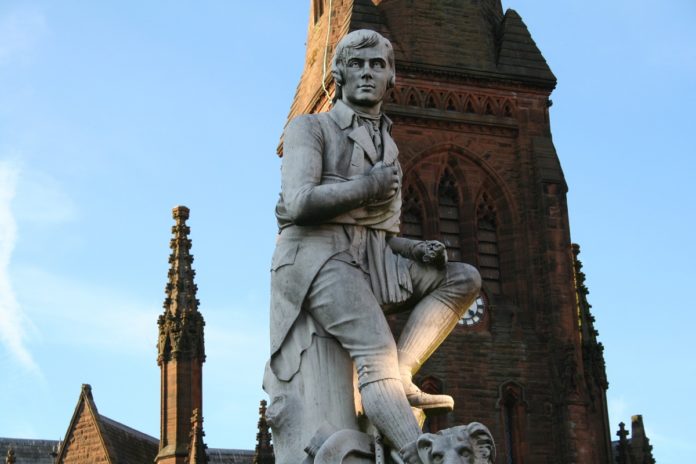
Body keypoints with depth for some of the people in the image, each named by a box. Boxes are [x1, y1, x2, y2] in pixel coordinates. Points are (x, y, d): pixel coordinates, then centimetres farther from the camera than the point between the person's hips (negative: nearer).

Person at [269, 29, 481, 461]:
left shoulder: (389, 148, 24)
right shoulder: (310, 127, 4)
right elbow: (298, 202, -14)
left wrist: (417, 249, 2)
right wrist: (370, 186, -5)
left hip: (372, 261, 8)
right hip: (318, 254, -8)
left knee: (463, 277, -7)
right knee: (378, 350, -29)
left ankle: (399, 377, -18)